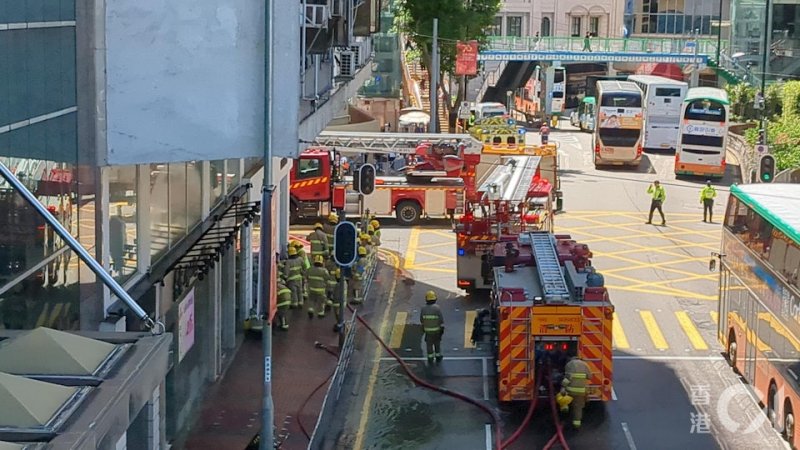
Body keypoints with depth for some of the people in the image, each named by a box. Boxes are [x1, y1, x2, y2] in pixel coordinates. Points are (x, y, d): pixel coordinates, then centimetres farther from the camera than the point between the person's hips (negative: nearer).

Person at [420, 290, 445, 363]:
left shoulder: (423, 309, -11)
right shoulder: (437, 308, -19)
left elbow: (421, 319, 2)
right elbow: (441, 319, -14)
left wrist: (423, 327, 19)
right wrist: (442, 328, -3)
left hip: (427, 330, 1)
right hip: (437, 329, -1)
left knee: (429, 344, 13)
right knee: (437, 343, 17)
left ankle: (430, 358, 19)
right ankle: (438, 356, 27)